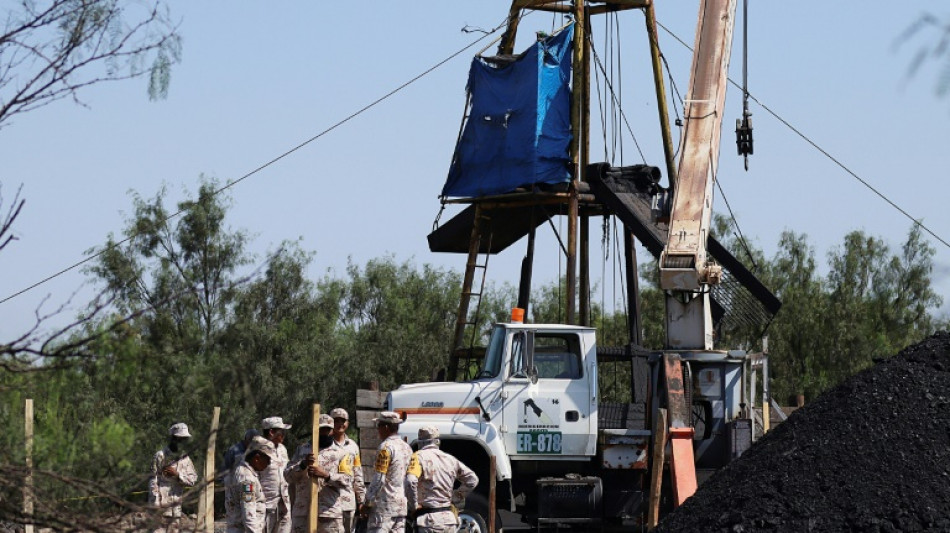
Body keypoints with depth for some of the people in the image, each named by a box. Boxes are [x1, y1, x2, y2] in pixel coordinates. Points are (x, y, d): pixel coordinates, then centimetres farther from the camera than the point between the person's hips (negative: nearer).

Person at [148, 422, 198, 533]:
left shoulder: (185, 458, 9)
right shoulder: (160, 456, -8)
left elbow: (192, 479, 3)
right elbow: (153, 481, -10)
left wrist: (177, 474, -14)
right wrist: (155, 505, -15)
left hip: (176, 505, 6)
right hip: (161, 503, -6)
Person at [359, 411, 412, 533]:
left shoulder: (386, 447, -11)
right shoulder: (407, 448, 14)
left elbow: (379, 480, -14)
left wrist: (367, 503, -8)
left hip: (385, 506, -8)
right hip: (403, 507, 8)